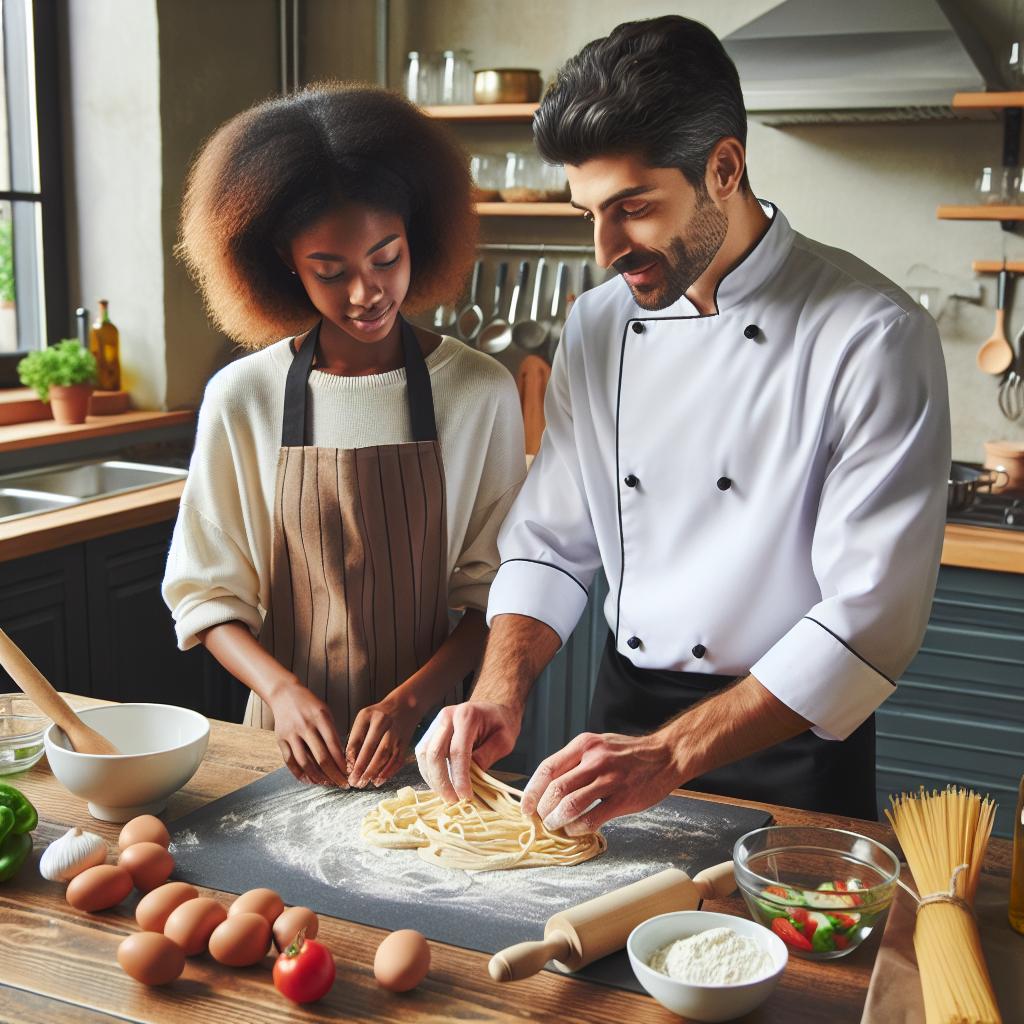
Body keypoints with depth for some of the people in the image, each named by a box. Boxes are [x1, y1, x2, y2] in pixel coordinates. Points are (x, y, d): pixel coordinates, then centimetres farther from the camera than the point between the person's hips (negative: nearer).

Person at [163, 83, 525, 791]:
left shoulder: (481, 393, -5)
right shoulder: (242, 398, -4)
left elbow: (494, 592, -2)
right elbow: (207, 592, 1)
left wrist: (408, 703, -15)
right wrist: (282, 690, -15)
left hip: (423, 744, 0)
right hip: (290, 742, 1)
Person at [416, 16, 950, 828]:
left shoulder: (875, 338, -19)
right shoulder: (598, 326, -1)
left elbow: (870, 619, -23)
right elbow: (552, 544, 2)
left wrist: (668, 756, -29)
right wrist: (501, 693, -14)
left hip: (790, 749, -4)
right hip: (625, 711, 5)